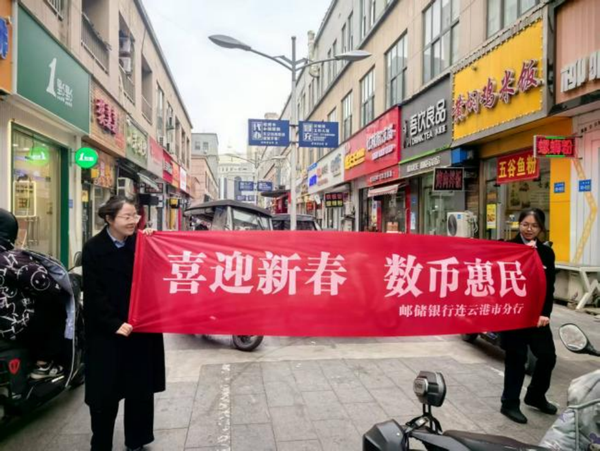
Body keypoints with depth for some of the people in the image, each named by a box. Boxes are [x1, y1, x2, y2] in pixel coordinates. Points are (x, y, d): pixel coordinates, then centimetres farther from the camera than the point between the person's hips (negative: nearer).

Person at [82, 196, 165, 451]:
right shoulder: (94, 248, -5)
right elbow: (94, 293, -9)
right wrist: (114, 324, -16)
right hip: (106, 332, -3)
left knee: (141, 390, 11)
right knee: (105, 393, 7)